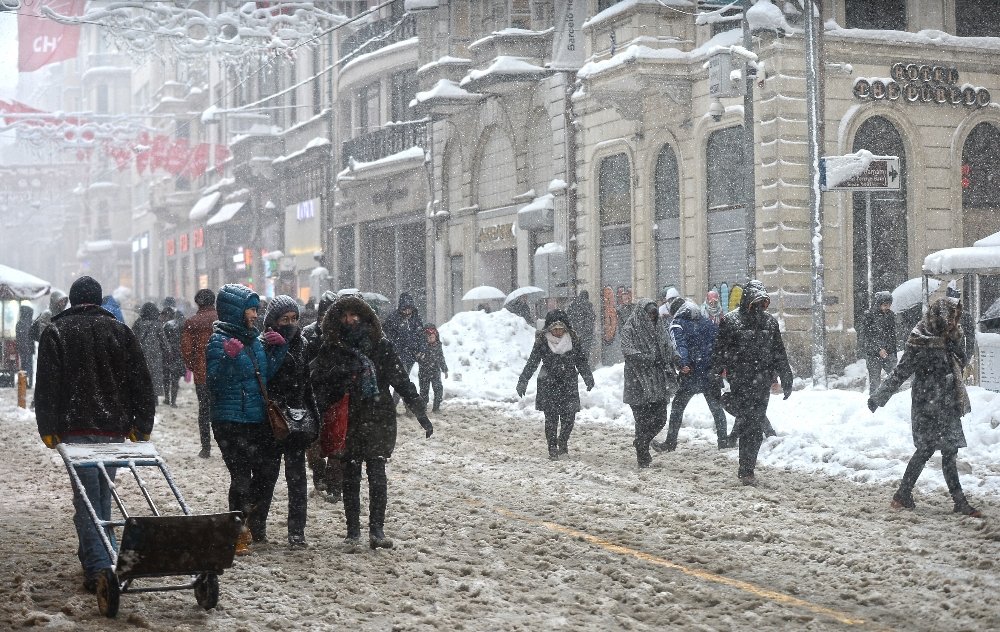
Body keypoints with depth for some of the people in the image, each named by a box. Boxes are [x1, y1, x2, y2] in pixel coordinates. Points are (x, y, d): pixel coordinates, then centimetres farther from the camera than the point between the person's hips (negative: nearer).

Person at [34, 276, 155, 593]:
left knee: (87, 499, -5)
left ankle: (98, 568, -15)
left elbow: (46, 385, -4)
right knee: (103, 495, 16)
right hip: (114, 427, 3)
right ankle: (97, 555, 25)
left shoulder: (55, 332, 2)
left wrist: (48, 428, -1)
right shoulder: (119, 331, 9)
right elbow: (141, 382, 7)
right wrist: (142, 425, 10)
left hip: (76, 429, -3)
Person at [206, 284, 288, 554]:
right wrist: (228, 359, -31)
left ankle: (255, 527, 29)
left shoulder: (255, 340, 11)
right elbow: (214, 385, -17)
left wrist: (278, 350, 7)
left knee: (267, 472, 13)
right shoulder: (219, 342, -11)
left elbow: (266, 376, 18)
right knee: (241, 477, -9)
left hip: (259, 420, 8)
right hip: (232, 422, -8)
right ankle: (238, 534, 3)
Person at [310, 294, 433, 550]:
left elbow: (402, 381, 0)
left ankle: (377, 529, 6)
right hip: (346, 422, 1)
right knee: (350, 477, 6)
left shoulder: (381, 346, -1)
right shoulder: (330, 349, 3)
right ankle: (353, 531, 13)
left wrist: (421, 413, -3)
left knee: (377, 474, -1)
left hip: (377, 420, -1)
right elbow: (316, 383, 0)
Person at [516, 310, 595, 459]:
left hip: (568, 385, 2)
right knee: (551, 418, -4)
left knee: (569, 416, -2)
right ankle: (552, 448, 8)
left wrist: (588, 377, 5)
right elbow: (532, 363, 0)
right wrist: (523, 381, -5)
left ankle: (563, 442, 23)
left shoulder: (573, 341, 3)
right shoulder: (542, 342, -3)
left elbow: (581, 361, 13)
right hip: (548, 384, -2)